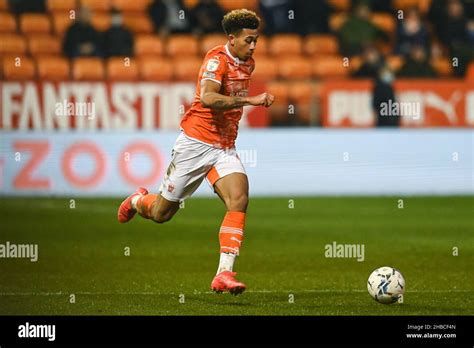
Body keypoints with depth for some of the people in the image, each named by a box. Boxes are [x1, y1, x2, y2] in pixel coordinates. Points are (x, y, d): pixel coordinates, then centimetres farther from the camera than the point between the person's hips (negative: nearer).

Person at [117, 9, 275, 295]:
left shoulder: (248, 64, 9)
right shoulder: (217, 59, -17)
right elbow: (208, 98, -36)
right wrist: (251, 100, -40)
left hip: (225, 148, 6)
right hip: (196, 142, -6)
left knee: (239, 200, -20)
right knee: (161, 213, 7)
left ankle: (224, 274, -23)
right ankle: (138, 201, 45)